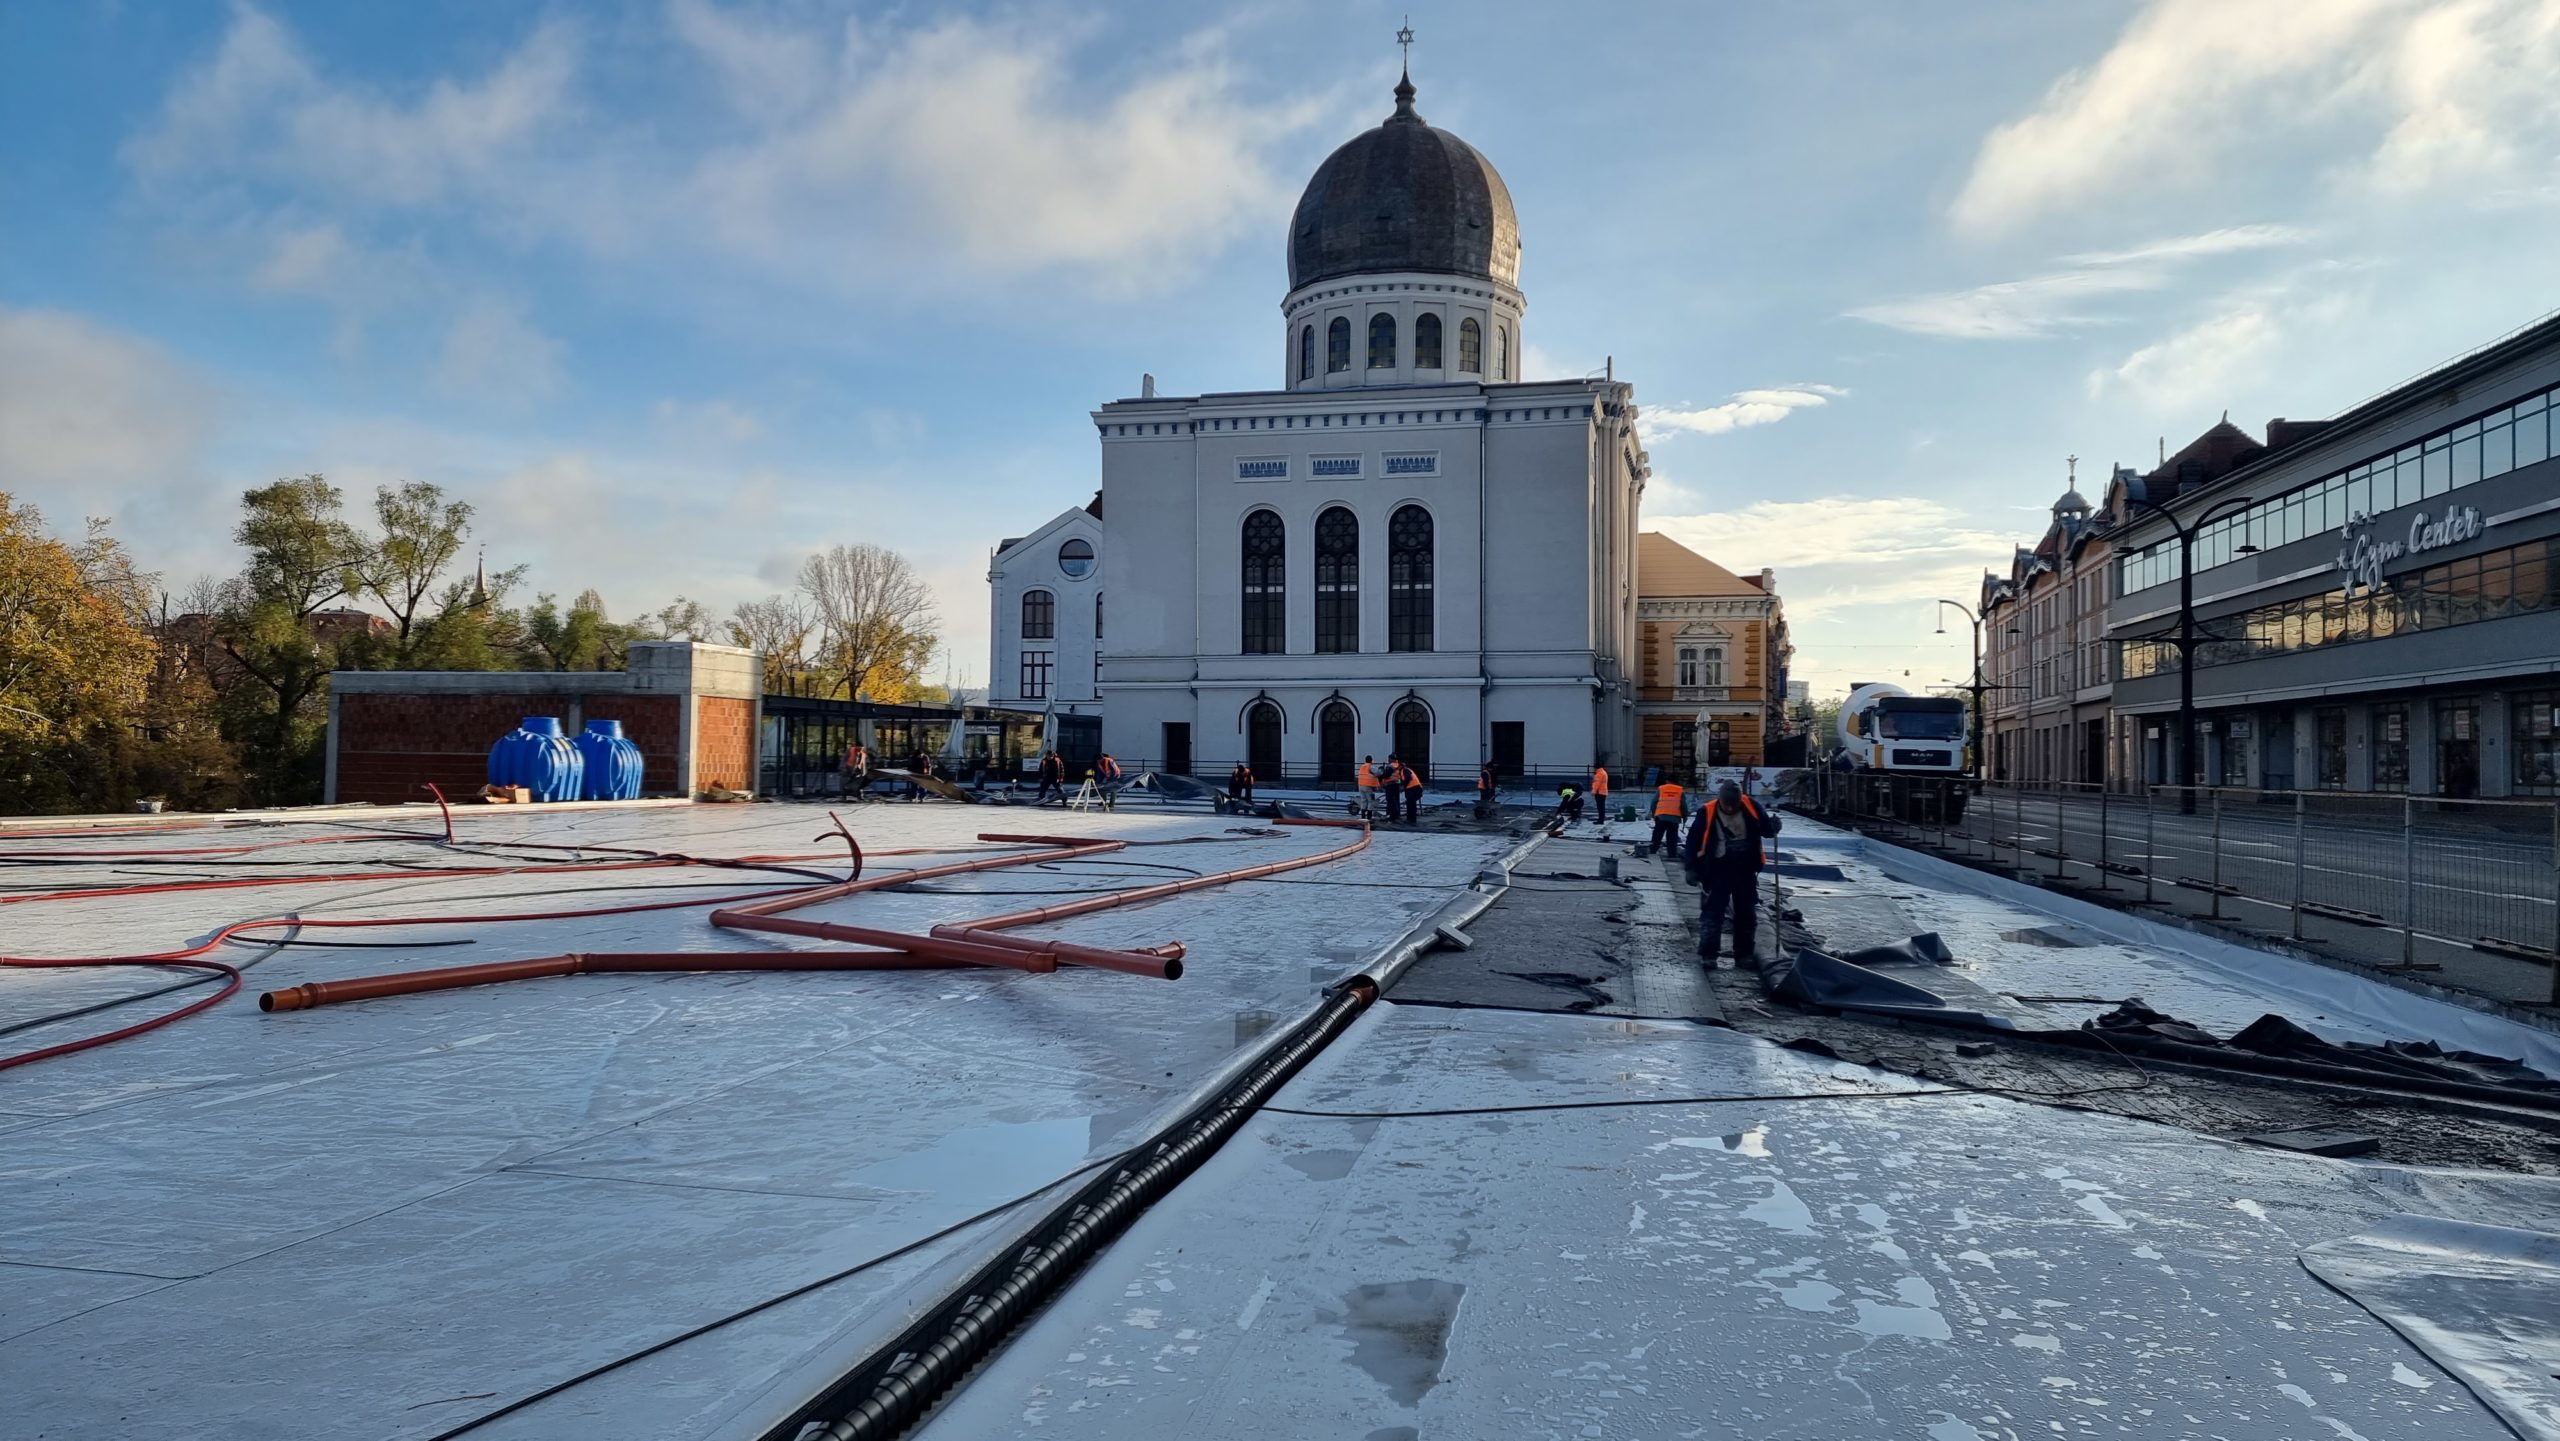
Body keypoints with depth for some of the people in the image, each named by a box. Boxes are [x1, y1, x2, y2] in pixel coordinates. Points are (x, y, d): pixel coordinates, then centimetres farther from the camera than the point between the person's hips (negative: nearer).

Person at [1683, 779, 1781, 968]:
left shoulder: (1751, 807, -5)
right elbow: (1693, 840, -4)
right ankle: (1707, 955, 3)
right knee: (1712, 912, -3)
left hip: (1746, 871, 3)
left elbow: (1765, 829, 5)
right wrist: (1692, 868, -7)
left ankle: (1744, 955, 22)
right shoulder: (1707, 812, -12)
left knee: (1747, 914, 11)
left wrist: (1773, 826, -19)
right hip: (1717, 872, -3)